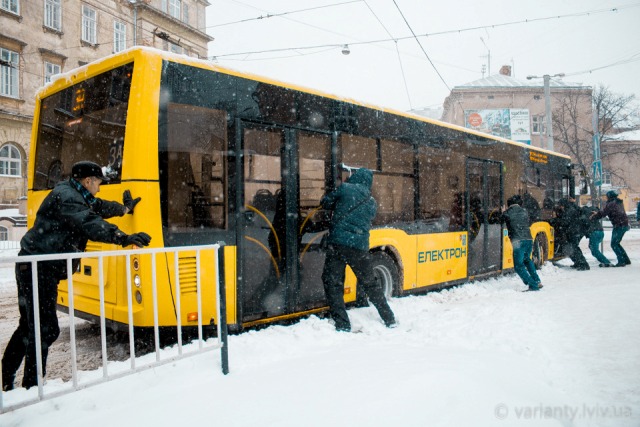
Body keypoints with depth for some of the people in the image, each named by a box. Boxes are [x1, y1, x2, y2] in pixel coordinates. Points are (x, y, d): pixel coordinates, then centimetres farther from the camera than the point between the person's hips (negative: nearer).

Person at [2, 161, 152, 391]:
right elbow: (90, 224, -31)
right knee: (45, 328, -9)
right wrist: (124, 238, -37)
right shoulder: (66, 197, -17)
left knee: (30, 325, 21)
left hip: (39, 268, 11)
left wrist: (124, 208, 48)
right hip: (38, 268, -11)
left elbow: (99, 207, 33)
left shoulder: (77, 196, 15)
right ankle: (32, 385, 0)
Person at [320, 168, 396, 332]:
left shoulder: (344, 189, 1)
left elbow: (325, 202, 9)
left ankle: (342, 324, -2)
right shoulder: (372, 203, 14)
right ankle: (389, 319, 27)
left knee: (332, 282, 4)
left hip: (338, 243, -4)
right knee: (370, 283, 19)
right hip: (360, 247, 4)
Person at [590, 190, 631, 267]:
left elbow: (603, 213, -13)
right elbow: (606, 212, 20)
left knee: (614, 244, -5)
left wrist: (593, 217, 0)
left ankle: (621, 261, -8)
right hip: (625, 224, 9)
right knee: (616, 243, 17)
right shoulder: (619, 203, 16)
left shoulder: (611, 204, -13)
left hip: (619, 226, -9)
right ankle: (626, 260, 20)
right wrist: (597, 213, 19)